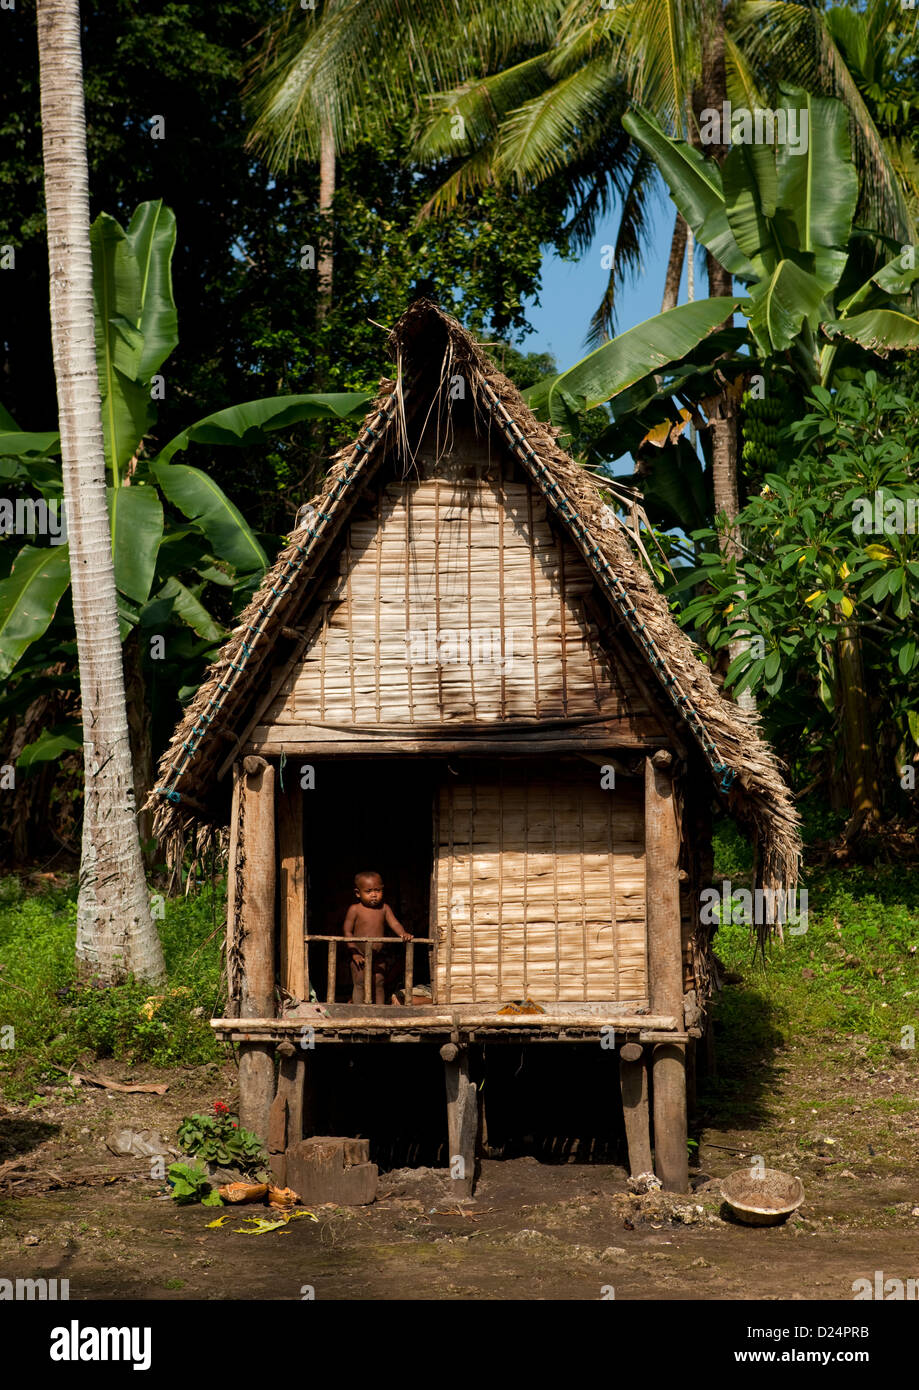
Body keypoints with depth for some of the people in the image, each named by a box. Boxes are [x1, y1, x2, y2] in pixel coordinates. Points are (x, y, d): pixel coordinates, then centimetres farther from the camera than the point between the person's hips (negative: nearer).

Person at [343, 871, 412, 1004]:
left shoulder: (384, 908, 2)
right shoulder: (355, 909, -7)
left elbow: (394, 923, -5)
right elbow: (347, 931, -5)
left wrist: (403, 934, -27)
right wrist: (354, 952, -12)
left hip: (379, 956, 3)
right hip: (360, 956, -3)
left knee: (379, 984, 6)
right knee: (359, 985, -3)